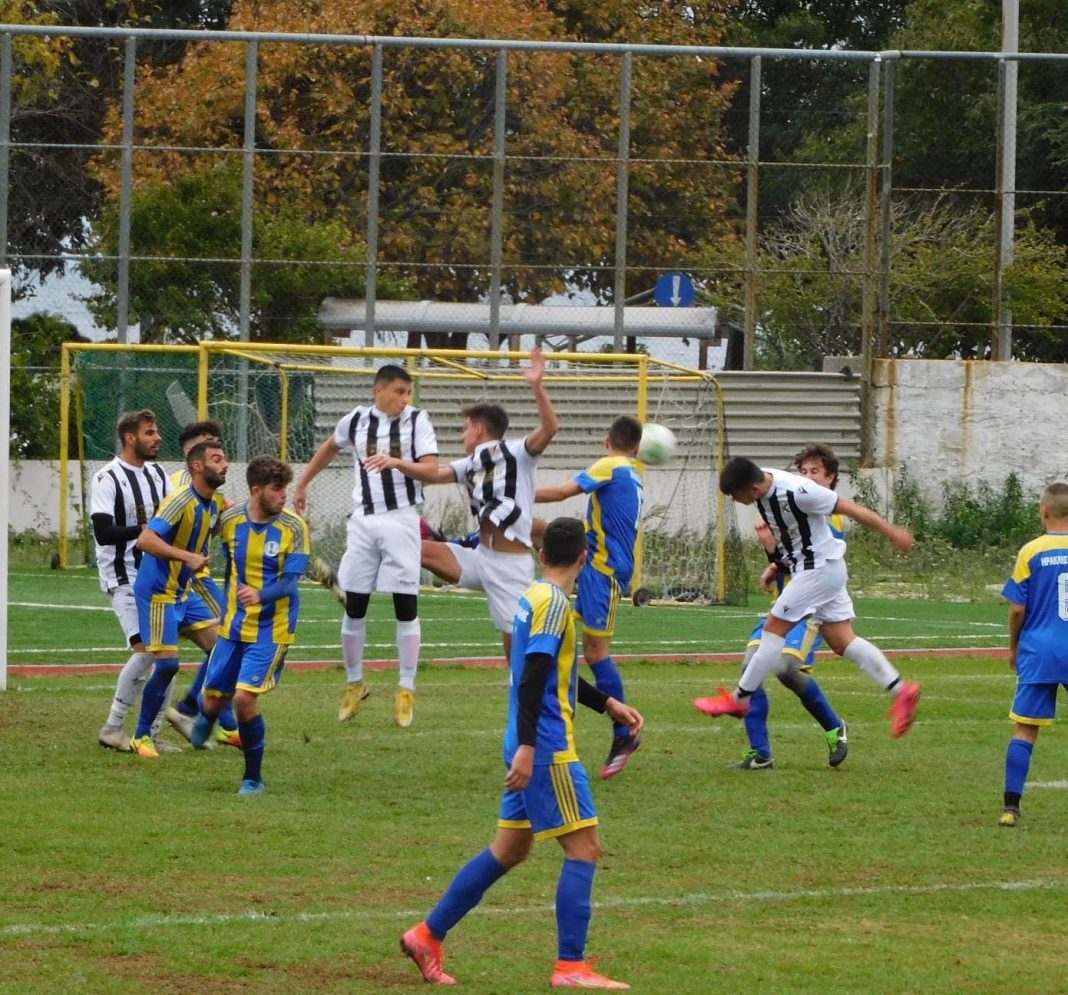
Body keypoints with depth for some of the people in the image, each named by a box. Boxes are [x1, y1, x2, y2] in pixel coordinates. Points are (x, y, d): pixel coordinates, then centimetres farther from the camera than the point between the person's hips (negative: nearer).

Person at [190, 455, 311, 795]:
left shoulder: (293, 527, -14)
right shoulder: (231, 520, -2)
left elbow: (290, 581, -20)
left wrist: (260, 595, -39)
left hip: (271, 630, -4)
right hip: (233, 627, 4)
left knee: (244, 698, -19)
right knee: (214, 699, 10)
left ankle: (253, 777, 0)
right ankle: (206, 717, 51)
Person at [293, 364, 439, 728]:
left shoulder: (417, 421, -3)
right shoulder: (357, 420, 6)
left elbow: (431, 467, -14)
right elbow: (330, 448, 25)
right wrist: (302, 484, 29)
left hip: (401, 518, -3)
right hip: (364, 519, 3)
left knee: (406, 605, -4)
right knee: (354, 605, 4)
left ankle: (406, 691, 2)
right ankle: (354, 684, 20)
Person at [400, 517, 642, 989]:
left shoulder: (536, 597, 15)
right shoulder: (553, 601, -14)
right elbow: (534, 678, -22)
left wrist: (608, 704, 28)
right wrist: (527, 747, -27)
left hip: (530, 749, 9)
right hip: (547, 748, -9)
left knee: (510, 850, 15)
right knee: (584, 847, -5)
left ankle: (428, 936, 19)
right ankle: (571, 966, -7)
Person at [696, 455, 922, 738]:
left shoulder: (798, 492, -27)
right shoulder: (763, 483, -3)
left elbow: (851, 509, -17)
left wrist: (893, 533, -9)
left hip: (821, 568, -9)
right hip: (805, 568, 9)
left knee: (775, 628, -6)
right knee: (841, 640, 6)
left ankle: (739, 699, 1)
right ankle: (901, 691, 5)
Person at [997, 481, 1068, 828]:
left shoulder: (1031, 551, -4)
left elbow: (1017, 608, -2)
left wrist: (1014, 646, 14)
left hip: (1039, 654, -1)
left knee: (1025, 730, 2)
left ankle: (1011, 807, -3)